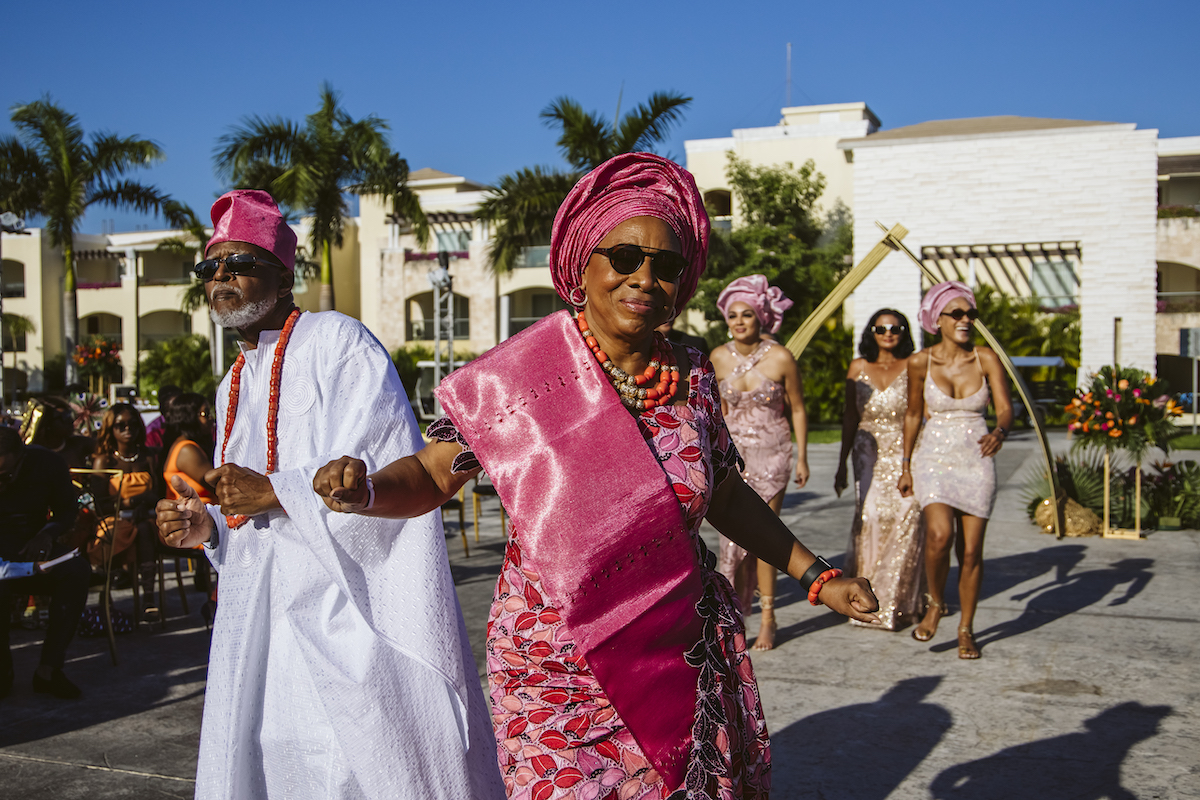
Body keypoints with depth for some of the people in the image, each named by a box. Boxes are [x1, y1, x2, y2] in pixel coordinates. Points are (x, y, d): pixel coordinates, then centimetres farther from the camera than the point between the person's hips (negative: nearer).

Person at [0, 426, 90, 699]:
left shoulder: (48, 464, -5)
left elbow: (66, 511, 4)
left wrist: (48, 534, -18)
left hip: (35, 546, 2)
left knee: (77, 571, -30)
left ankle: (48, 669, -25)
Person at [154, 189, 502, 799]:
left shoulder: (337, 342, -6)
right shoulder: (233, 386, 19)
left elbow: (394, 472, -17)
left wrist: (275, 492, -18)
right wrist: (207, 526, 4)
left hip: (353, 606, -7)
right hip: (262, 615, 7)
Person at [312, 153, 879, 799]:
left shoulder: (692, 378, 0)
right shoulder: (519, 377, -12)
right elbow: (429, 477, -4)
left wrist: (816, 577, 12)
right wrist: (363, 491, -24)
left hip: (689, 661, 4)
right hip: (559, 669, -3)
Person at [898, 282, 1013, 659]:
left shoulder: (987, 359, -2)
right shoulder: (920, 362, -3)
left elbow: (1005, 408, -8)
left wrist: (999, 433, -31)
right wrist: (906, 466, 13)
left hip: (976, 463, 1)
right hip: (934, 460, -1)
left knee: (971, 551, 3)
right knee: (940, 534, -23)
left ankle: (966, 629, 21)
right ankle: (935, 603, 5)